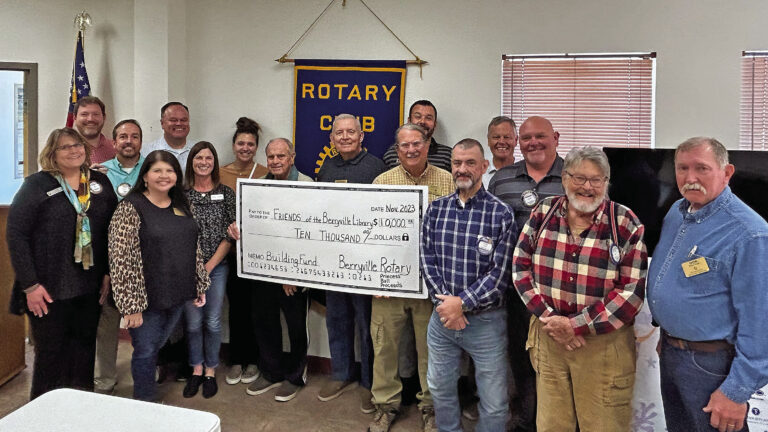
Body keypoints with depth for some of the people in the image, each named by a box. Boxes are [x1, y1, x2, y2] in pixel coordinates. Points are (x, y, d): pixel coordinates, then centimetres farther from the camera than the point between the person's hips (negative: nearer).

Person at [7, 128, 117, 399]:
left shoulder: (100, 183, 7)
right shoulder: (37, 185, -5)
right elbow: (16, 234, -9)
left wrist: (108, 271, 3)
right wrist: (30, 285, -13)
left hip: (89, 286, 4)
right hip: (49, 290, -3)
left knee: (84, 347, 12)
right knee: (51, 353, 5)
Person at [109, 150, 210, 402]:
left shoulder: (181, 205, 7)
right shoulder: (130, 208, -13)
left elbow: (194, 248, 15)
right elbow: (121, 258, -17)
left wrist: (200, 286, 13)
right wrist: (130, 305, -19)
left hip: (177, 295, 6)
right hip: (147, 297, -5)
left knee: (157, 346, 19)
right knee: (146, 352, 7)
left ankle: (148, 398, 39)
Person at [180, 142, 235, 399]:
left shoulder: (226, 193, 0)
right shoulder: (181, 194, 1)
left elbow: (230, 235, -3)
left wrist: (209, 266, -8)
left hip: (216, 267, 0)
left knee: (212, 322, 5)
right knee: (193, 322, 6)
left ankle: (211, 371, 21)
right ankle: (196, 370, 24)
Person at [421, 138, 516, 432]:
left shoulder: (501, 214, -9)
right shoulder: (436, 209, 3)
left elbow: (500, 272, -13)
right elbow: (427, 259, -1)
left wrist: (462, 303, -17)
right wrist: (443, 300, -14)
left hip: (486, 320, -3)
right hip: (442, 316, 4)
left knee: (494, 402, 6)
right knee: (439, 389, 19)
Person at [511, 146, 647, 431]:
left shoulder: (625, 224, -8)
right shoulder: (543, 213, 1)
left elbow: (632, 290, -11)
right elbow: (521, 266, 1)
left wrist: (576, 325, -15)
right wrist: (547, 317, -10)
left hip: (604, 342, -2)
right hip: (549, 335, 3)